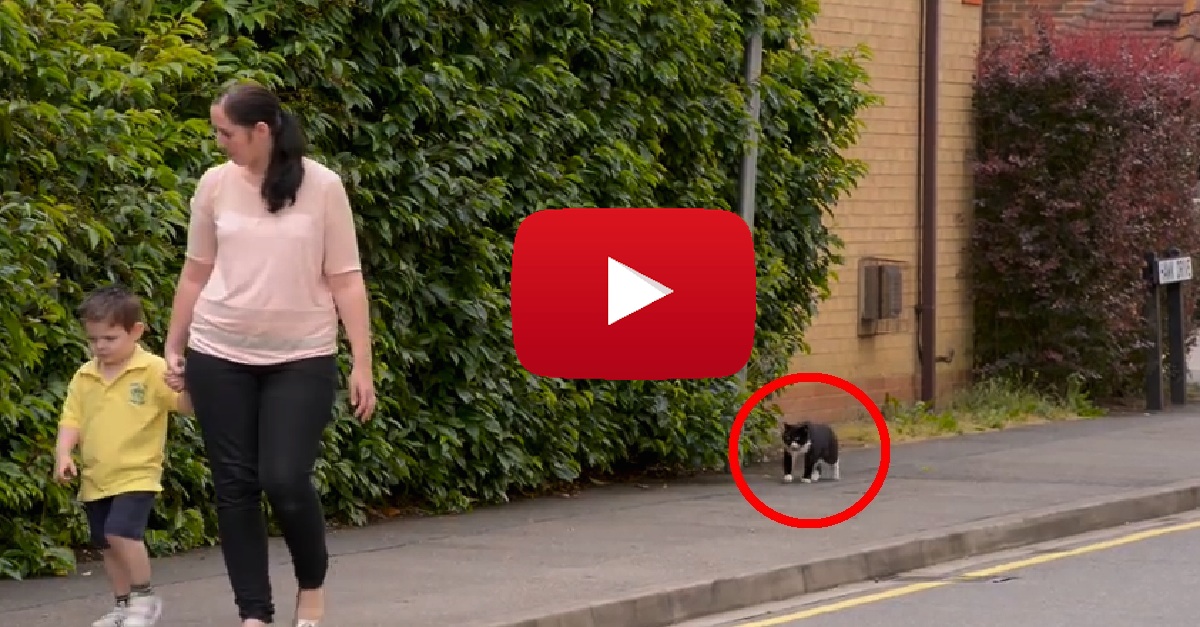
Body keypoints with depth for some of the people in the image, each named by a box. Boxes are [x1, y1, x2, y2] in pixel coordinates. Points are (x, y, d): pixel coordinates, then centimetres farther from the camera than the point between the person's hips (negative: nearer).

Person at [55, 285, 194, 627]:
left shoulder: (154, 370, -9)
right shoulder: (84, 377, 6)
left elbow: (186, 406, -14)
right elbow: (72, 419, 8)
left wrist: (185, 386, -36)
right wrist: (64, 454, -8)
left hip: (136, 474, -6)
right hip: (95, 479, 6)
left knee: (121, 533, -22)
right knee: (107, 545, 13)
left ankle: (145, 597, -3)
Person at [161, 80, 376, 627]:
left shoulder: (322, 186, -6)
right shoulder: (216, 184, 2)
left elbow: (345, 280, -3)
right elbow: (195, 273, 11)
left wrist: (362, 363, -6)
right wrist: (174, 348, 13)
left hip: (302, 359, -3)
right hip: (219, 356, 3)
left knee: (286, 481, -12)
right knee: (235, 485, 2)